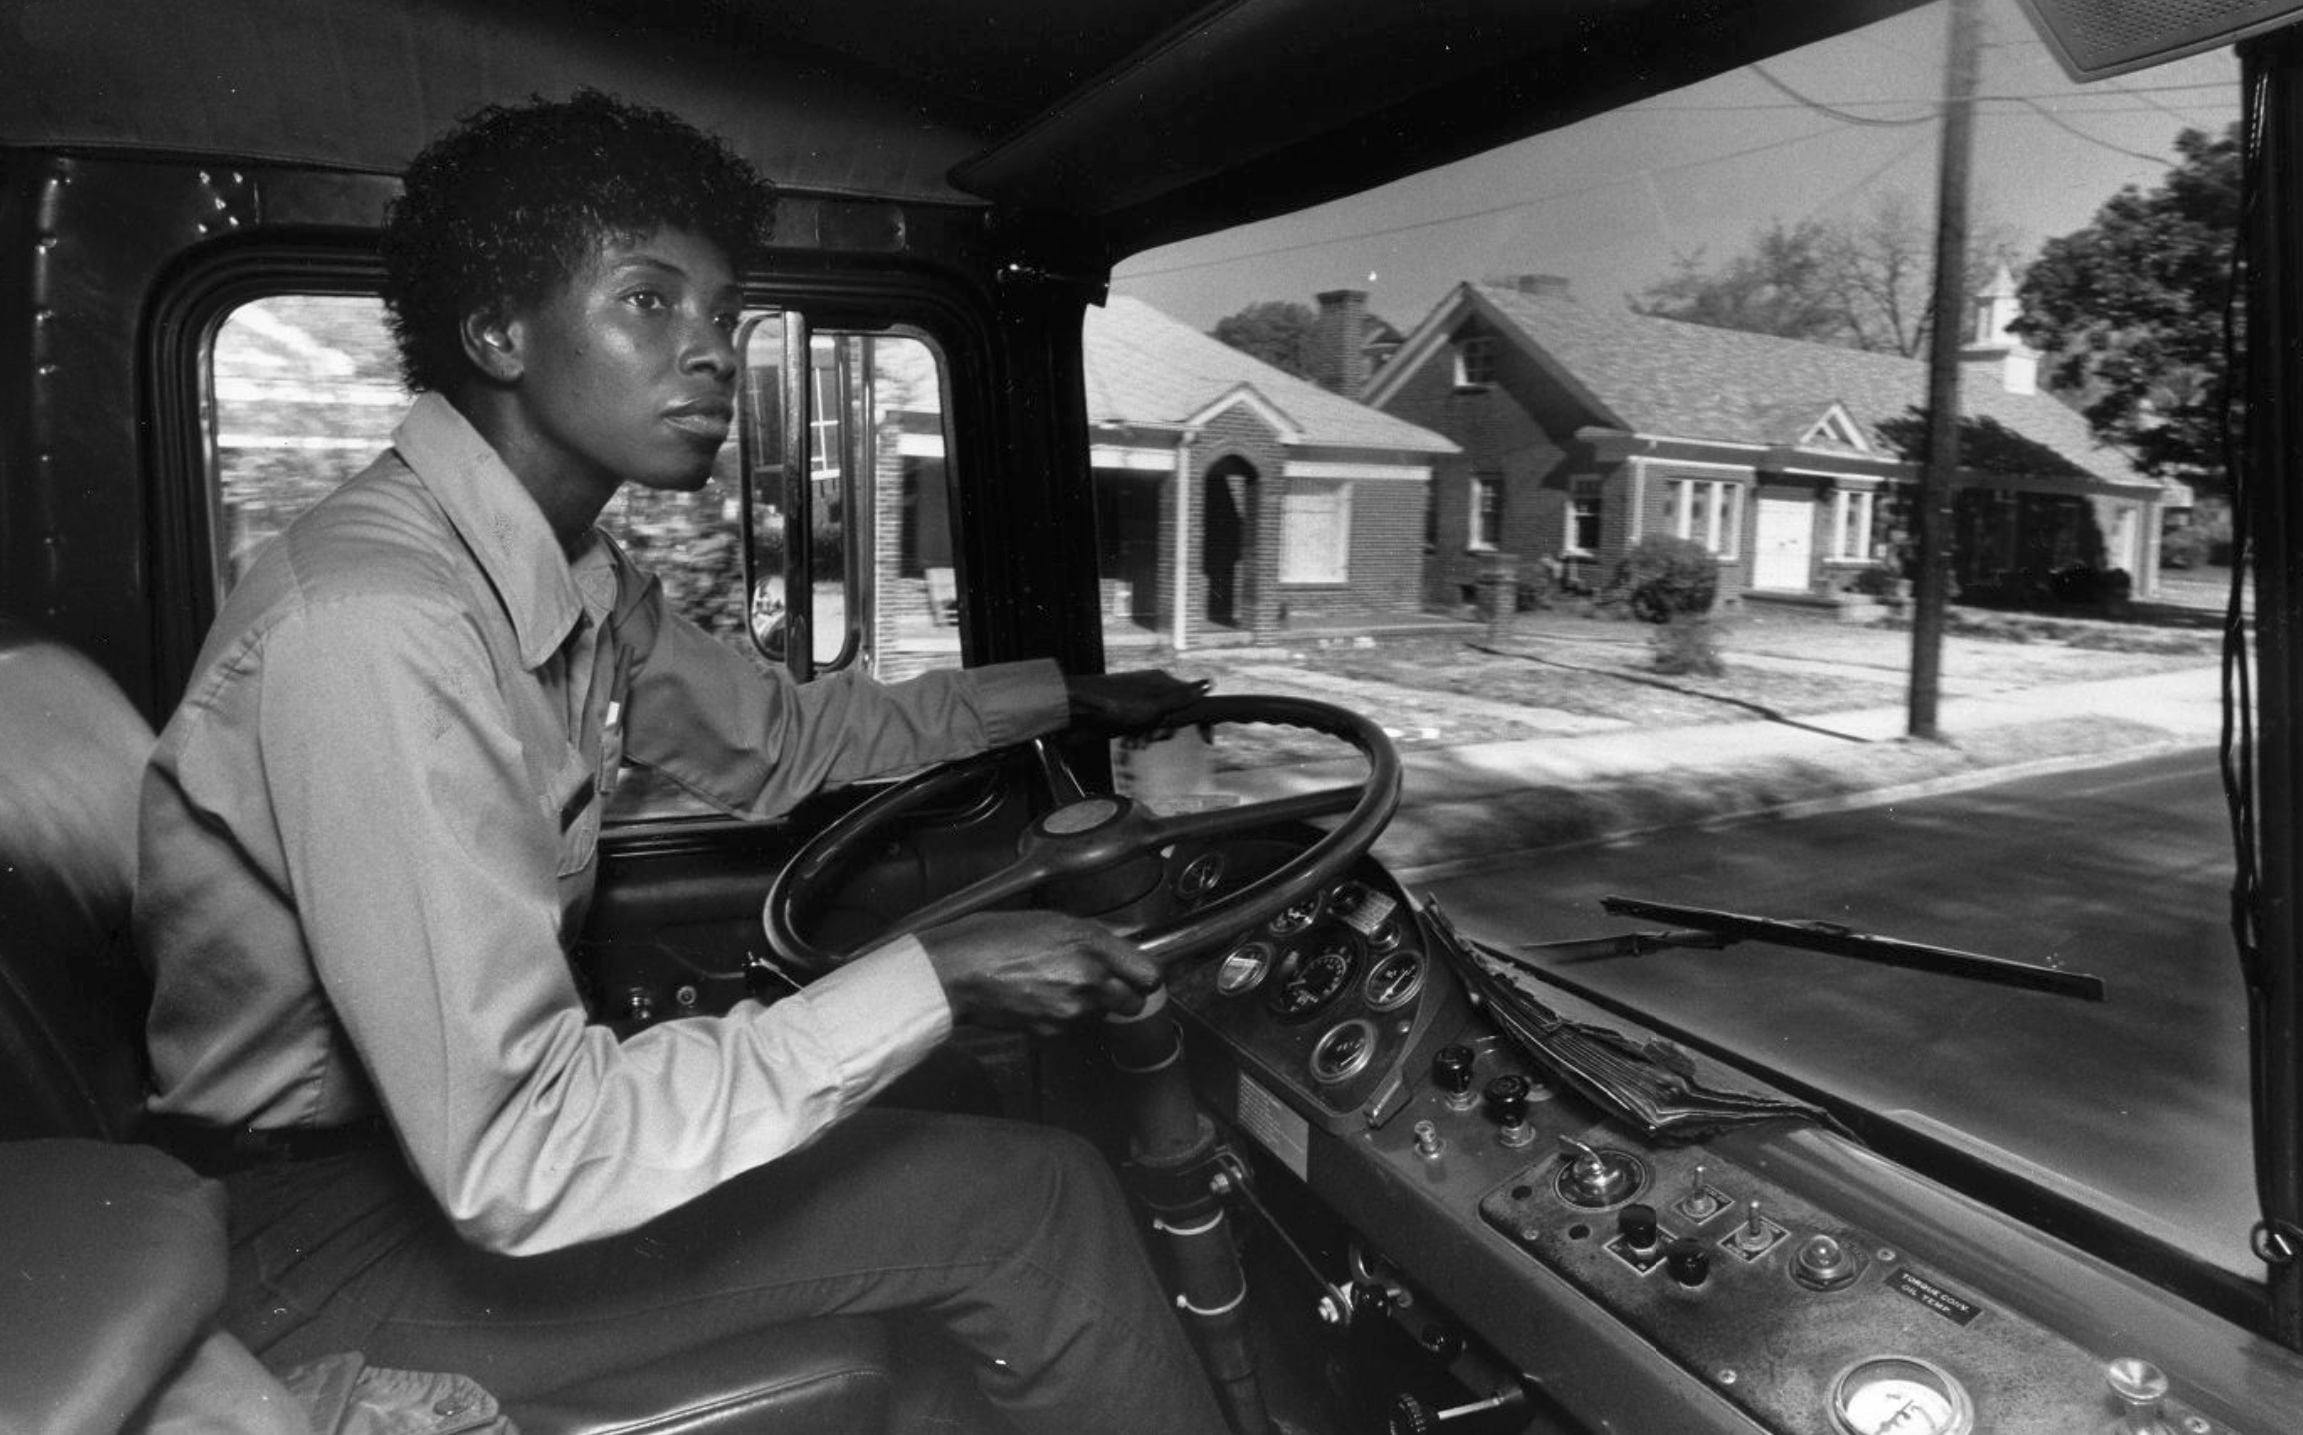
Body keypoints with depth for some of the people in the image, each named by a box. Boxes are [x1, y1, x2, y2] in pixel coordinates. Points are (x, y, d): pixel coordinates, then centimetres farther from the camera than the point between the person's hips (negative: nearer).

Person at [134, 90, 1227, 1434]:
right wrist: (932, 981, -30)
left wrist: (1063, 694, 14)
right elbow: (516, 1166, -32)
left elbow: (776, 740, 14)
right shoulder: (379, 623, -29)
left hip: (446, 1117, 8)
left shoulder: (581, 579, -3)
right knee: (1037, 1210, -13)